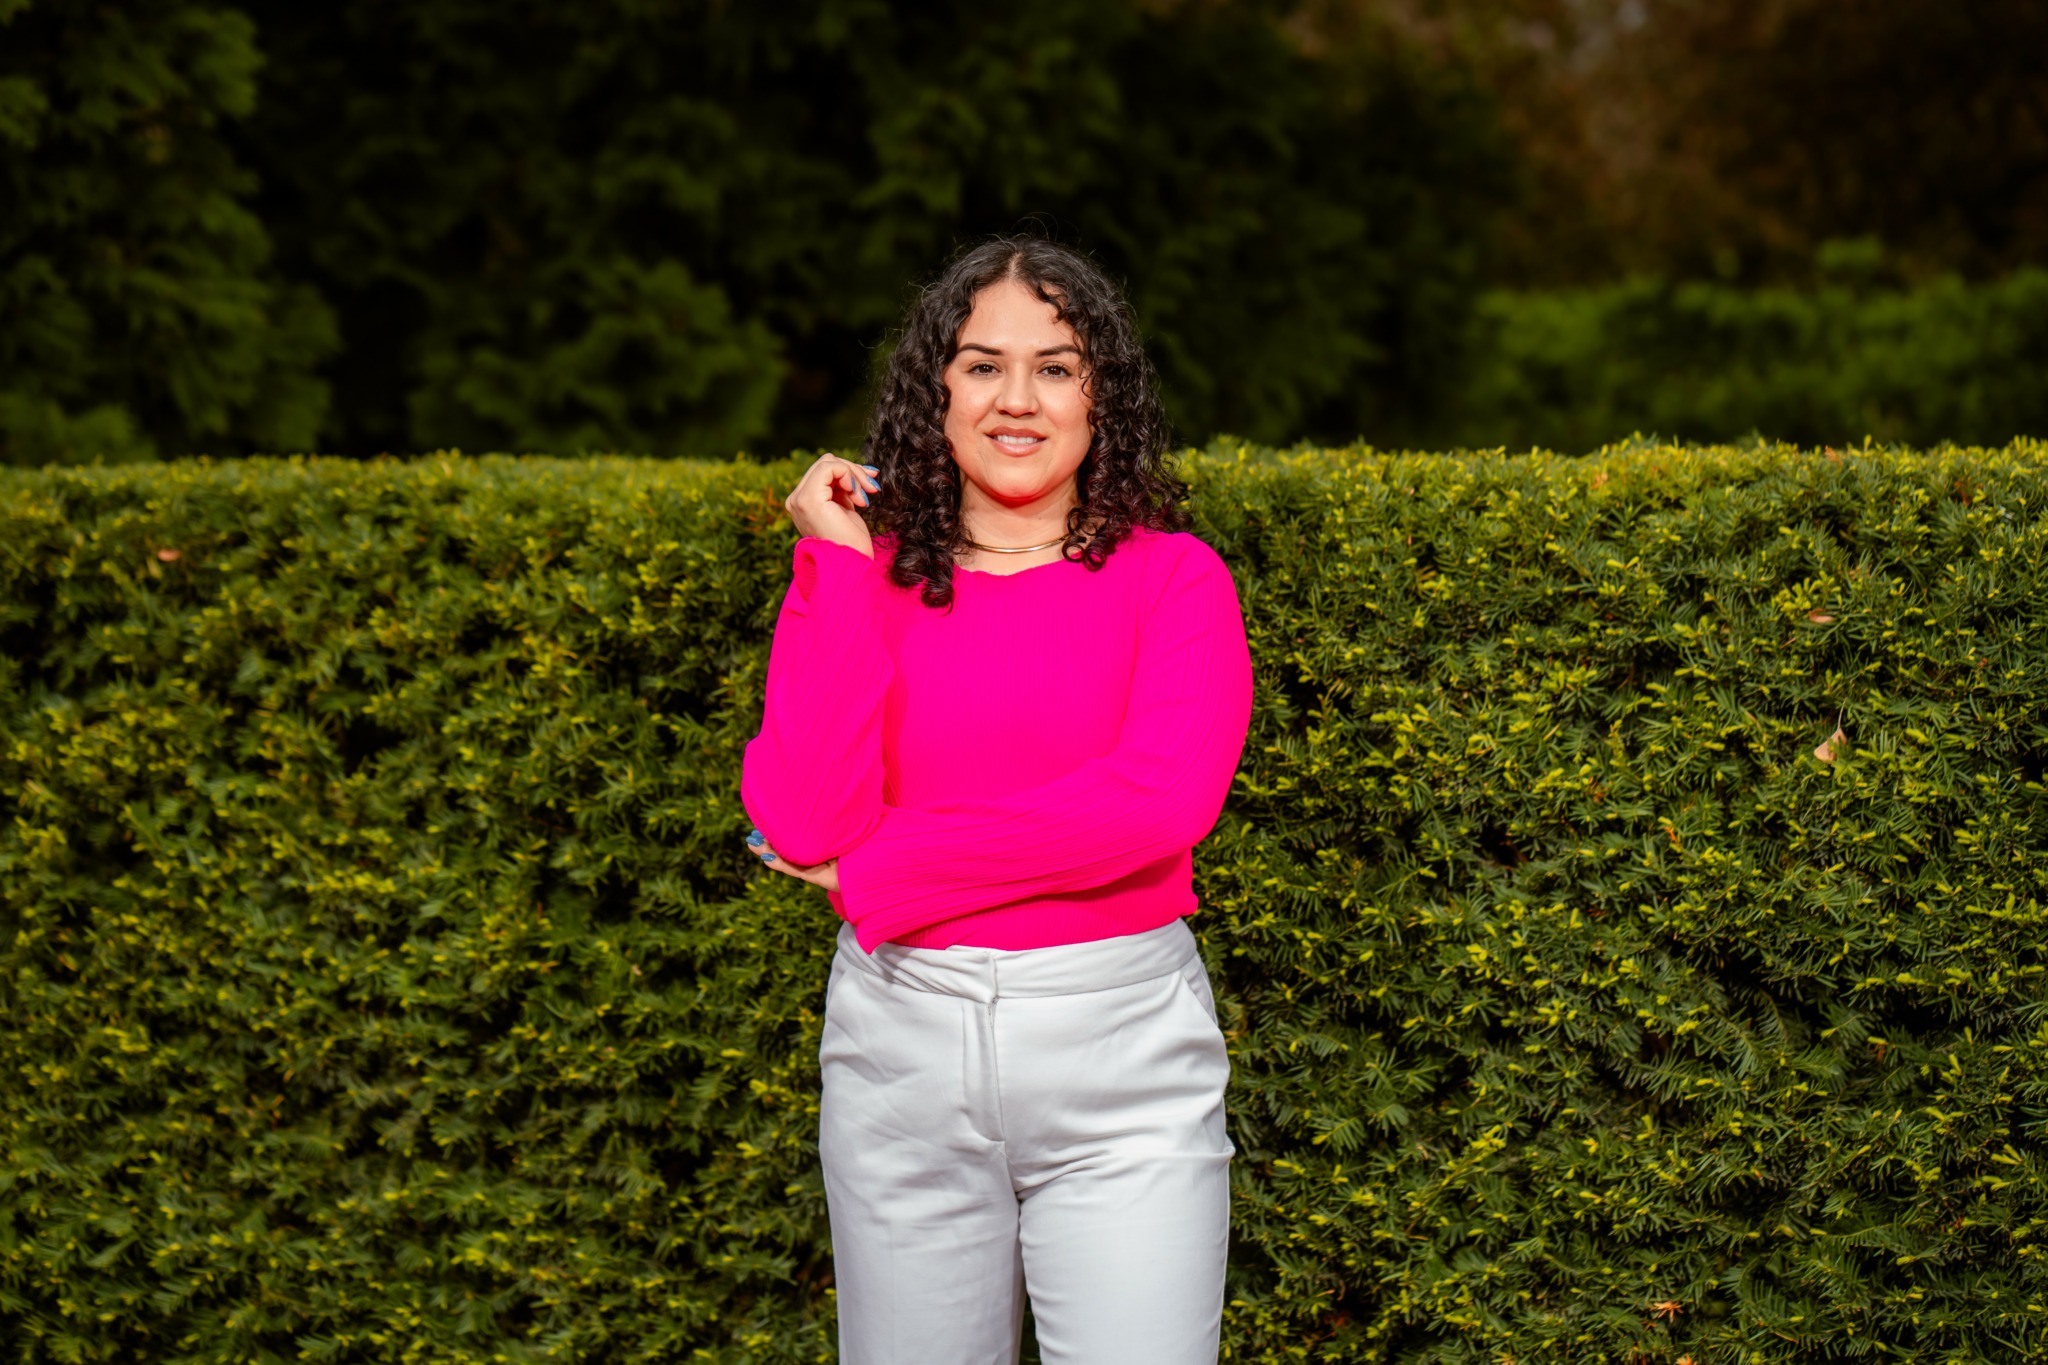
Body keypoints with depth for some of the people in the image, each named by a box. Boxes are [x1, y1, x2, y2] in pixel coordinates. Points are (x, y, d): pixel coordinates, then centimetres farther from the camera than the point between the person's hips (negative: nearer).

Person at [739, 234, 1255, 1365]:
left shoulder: (1173, 577, 0)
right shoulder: (863, 581, 5)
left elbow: (1163, 797, -18)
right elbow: (808, 821, -10)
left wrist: (878, 870, -15)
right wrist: (840, 568, -7)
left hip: (1120, 1044, -2)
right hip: (904, 1046, 2)